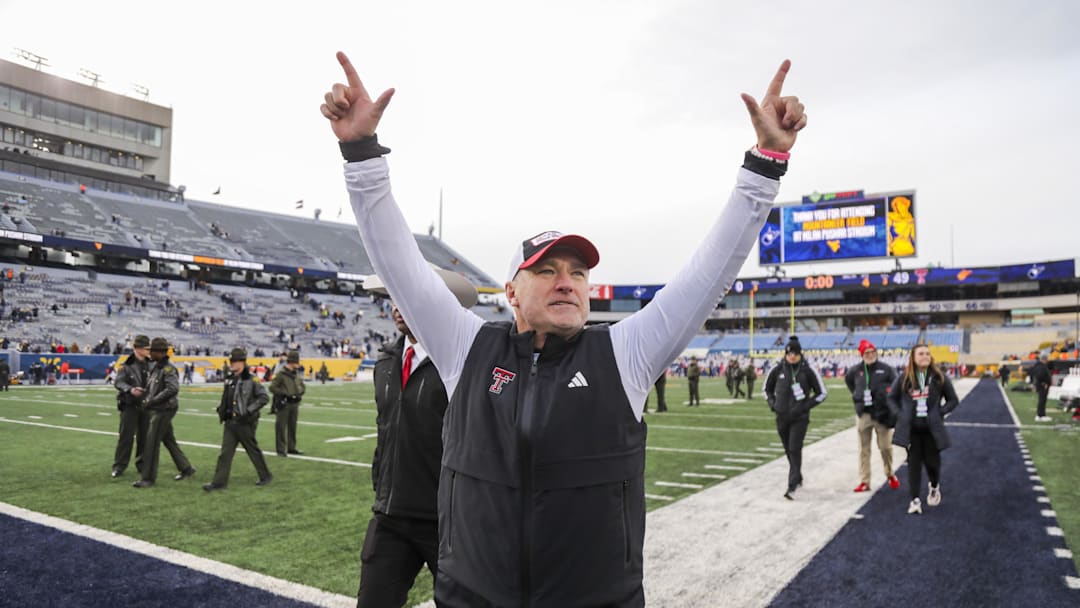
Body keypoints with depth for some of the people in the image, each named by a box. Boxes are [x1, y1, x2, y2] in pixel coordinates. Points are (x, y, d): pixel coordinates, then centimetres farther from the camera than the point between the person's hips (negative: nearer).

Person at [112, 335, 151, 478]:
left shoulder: (150, 364, 1)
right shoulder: (127, 364, -10)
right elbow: (118, 382, -11)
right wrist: (130, 389, -27)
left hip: (146, 405, 4)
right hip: (129, 405, -3)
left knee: (144, 436, 8)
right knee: (126, 435, 1)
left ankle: (142, 465, 20)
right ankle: (119, 466, 13)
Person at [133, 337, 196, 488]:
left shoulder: (168, 369, -17)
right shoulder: (154, 367, 9)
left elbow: (172, 389, -27)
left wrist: (152, 401, -24)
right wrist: (145, 398, 5)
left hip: (164, 410, -9)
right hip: (156, 409, 9)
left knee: (151, 444, -5)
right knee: (169, 441, 16)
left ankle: (148, 478, 3)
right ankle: (186, 469, 28)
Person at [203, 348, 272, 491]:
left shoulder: (251, 379, -13)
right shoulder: (229, 379, 10)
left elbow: (264, 397, -17)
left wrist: (249, 410, -20)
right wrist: (221, 409, 8)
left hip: (245, 423, -6)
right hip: (230, 422, 7)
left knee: (253, 450, 6)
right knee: (225, 452, 4)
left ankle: (265, 476, 23)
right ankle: (219, 482, 8)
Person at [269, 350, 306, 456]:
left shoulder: (297, 375, 9)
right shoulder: (281, 374, -12)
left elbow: (302, 386, 21)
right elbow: (272, 387, -14)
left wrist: (300, 392, 2)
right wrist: (284, 393, -18)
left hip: (294, 404, 7)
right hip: (283, 404, -7)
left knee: (292, 427, 14)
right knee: (281, 427, -3)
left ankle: (291, 447, 24)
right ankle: (281, 450, 3)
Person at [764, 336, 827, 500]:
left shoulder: (808, 370, -7)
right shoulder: (778, 370, 1)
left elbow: (822, 393, 0)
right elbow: (767, 389, 17)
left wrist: (805, 406, -9)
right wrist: (773, 404, 2)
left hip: (799, 417, -4)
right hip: (782, 417, 4)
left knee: (794, 450, -13)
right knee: (789, 450, 14)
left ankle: (792, 487, -13)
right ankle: (798, 478, 35)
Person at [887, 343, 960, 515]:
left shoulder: (939, 378, 0)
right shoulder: (904, 378, 1)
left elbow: (953, 400, 7)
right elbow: (891, 398, 10)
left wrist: (940, 413, -7)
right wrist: (899, 415, -4)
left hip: (931, 428, 0)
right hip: (911, 429, 0)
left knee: (931, 461, 6)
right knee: (914, 462, 1)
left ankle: (934, 487, 38)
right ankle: (915, 500, 5)